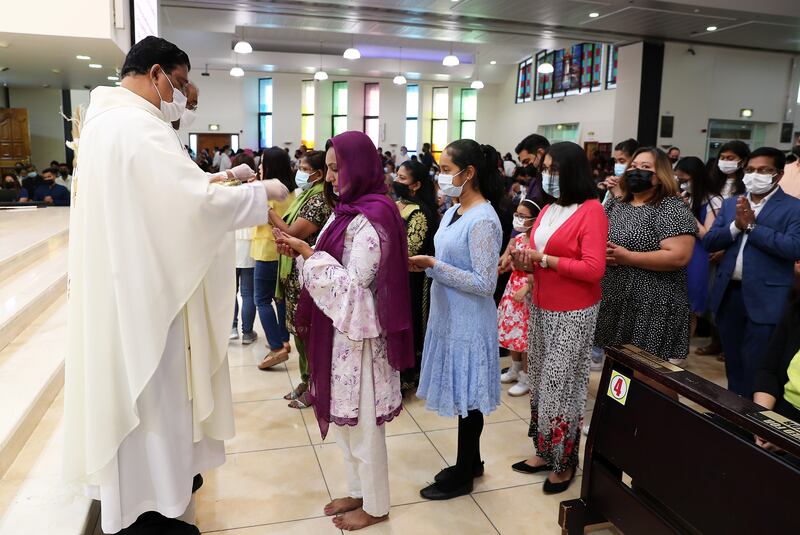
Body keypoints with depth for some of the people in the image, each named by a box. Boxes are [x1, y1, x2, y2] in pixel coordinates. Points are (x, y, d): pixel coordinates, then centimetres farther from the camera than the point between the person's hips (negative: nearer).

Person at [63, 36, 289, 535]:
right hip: (145, 292, -10)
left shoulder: (105, 122, 12)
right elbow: (202, 203, -27)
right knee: (152, 395, 4)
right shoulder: (139, 127, -21)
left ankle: (137, 492, 40)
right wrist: (262, 191, -13)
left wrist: (212, 179, 12)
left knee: (131, 389, 21)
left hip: (120, 285, 11)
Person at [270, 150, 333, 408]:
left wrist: (267, 209, -15)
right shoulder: (306, 196, 13)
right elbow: (288, 226, 11)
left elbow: (293, 233, -20)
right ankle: (306, 379, 30)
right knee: (299, 329, 16)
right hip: (295, 273, 9)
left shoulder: (319, 200, -16)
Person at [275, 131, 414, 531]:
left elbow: (352, 283, -21)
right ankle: (358, 491, 37)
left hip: (359, 330, -9)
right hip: (340, 326, 9)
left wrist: (307, 253, -17)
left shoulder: (372, 217, -18)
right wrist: (301, 251, -2)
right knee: (345, 415, 19)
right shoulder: (348, 210, 9)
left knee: (363, 420, 5)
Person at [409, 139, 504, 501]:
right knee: (461, 396, 19)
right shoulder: (454, 212, 8)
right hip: (448, 317, 9)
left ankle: (463, 476, 24)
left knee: (468, 399, 7)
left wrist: (433, 266, -22)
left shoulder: (483, 221, -20)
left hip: (469, 323, -9)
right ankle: (471, 461, 37)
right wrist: (425, 265, -1)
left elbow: (484, 283, -22)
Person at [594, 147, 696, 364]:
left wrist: (627, 257, -19)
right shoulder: (614, 205, 11)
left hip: (653, 310, -6)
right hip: (612, 302, 6)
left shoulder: (672, 208, -9)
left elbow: (679, 257, -20)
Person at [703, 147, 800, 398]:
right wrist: (736, 225, -13)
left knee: (756, 368, 1)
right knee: (733, 363, 19)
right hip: (728, 293, 6)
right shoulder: (730, 204, 10)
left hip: (765, 298, -5)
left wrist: (751, 226, -17)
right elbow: (709, 241, 4)